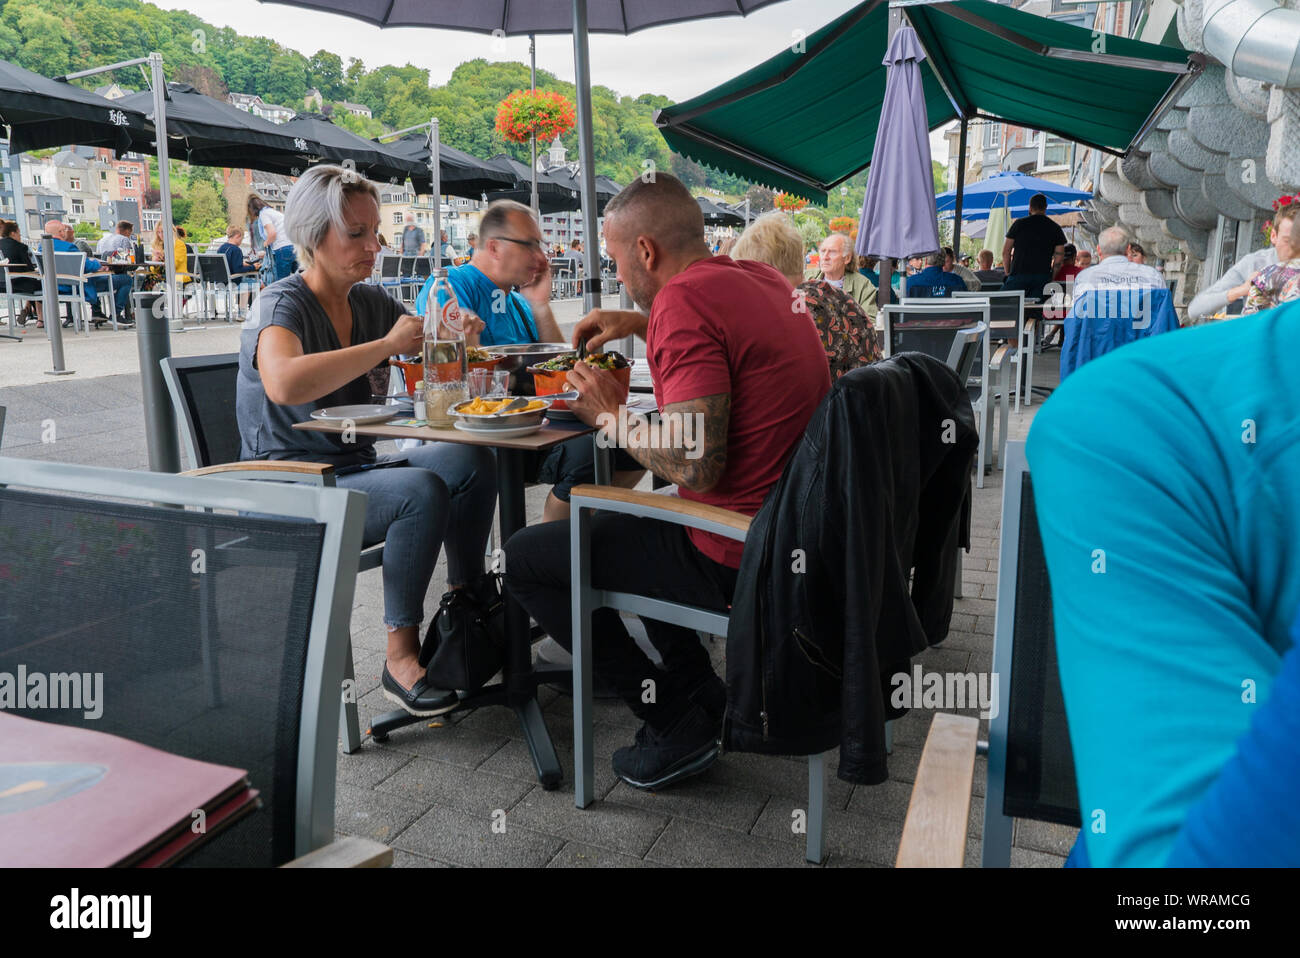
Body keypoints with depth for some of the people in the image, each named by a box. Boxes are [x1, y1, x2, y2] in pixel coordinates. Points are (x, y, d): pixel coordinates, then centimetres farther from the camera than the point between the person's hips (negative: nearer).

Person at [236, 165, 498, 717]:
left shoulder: (370, 302, 7)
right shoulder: (282, 304, -14)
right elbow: (285, 384, -37)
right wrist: (389, 344, -30)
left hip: (354, 470, 7)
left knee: (470, 460, -12)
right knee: (422, 490, -29)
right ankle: (401, 659, -19)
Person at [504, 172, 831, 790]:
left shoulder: (684, 299, -21)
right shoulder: (758, 278, 8)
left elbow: (695, 467, -27)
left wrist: (612, 415, -10)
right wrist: (640, 324, 19)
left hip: (731, 557, -10)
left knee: (524, 559, 0)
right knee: (611, 521, 32)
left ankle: (678, 722, 6)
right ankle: (701, 692, 29)